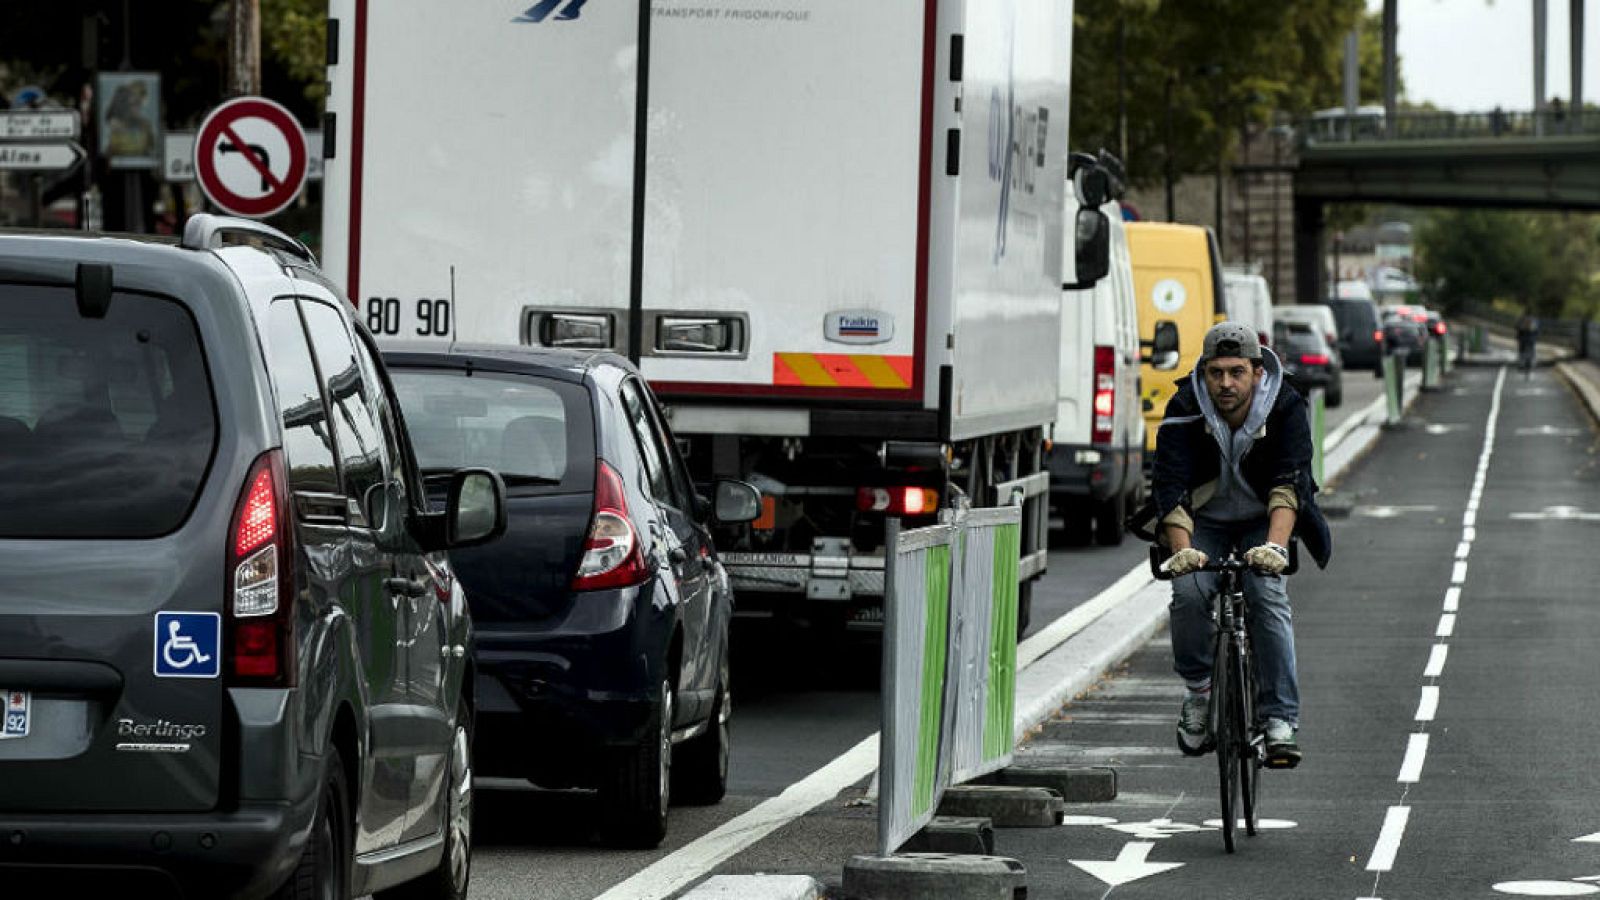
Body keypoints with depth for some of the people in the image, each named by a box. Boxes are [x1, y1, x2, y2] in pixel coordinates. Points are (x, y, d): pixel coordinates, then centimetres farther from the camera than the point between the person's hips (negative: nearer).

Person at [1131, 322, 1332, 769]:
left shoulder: (1285, 410, -23)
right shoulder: (1184, 412, -22)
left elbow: (1289, 483, -34)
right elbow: (1171, 486, -30)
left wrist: (1274, 546, -51)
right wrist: (1183, 551, -46)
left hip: (1262, 522, 0)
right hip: (1204, 521, 0)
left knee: (1268, 596, -25)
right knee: (1189, 593, -26)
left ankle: (1280, 720, -23)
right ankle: (1198, 691, -3)